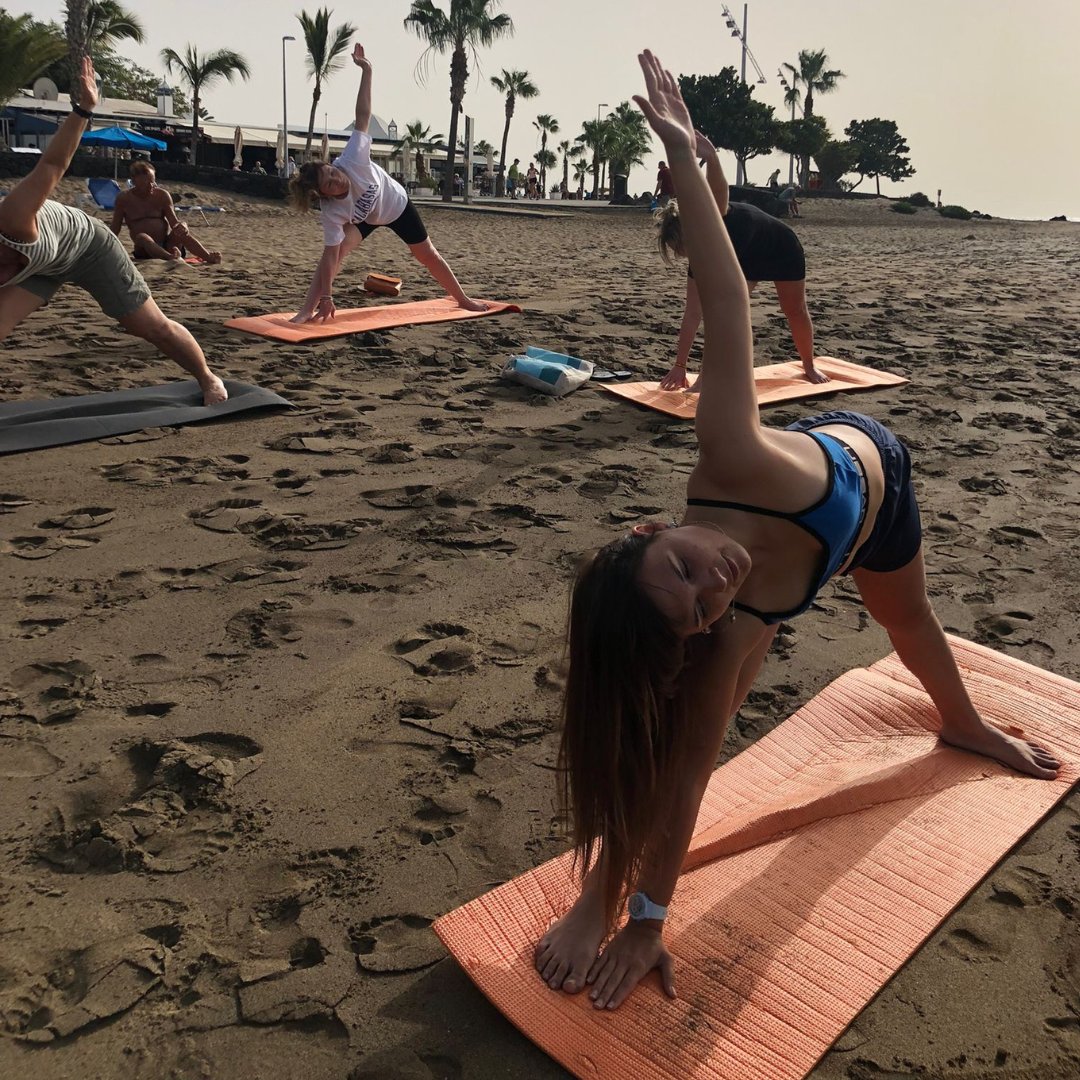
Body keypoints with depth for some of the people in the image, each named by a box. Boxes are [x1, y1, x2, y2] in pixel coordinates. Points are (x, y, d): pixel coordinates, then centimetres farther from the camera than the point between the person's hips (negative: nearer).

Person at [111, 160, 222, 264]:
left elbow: (174, 222, -3)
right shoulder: (124, 199, 2)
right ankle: (171, 258, -65)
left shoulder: (162, 195, 4)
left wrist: (181, 226, -27)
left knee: (182, 231, -27)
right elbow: (114, 229, 7)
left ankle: (209, 257, -49)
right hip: (145, 250, -1)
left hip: (168, 245, 2)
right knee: (142, 237, -35)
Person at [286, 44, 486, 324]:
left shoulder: (351, 160, -38)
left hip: (396, 204, 1)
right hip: (363, 218, -1)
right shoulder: (332, 212, -36)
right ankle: (307, 310, -26)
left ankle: (463, 299, 33)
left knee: (428, 255, 13)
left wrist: (366, 71, -38)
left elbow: (362, 117, -35)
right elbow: (331, 255, -38)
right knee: (340, 248, -27)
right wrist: (325, 297, -43)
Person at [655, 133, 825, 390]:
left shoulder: (716, 219, -40)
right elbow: (693, 313, -26)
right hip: (746, 260, 4)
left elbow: (718, 190, -64)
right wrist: (680, 366, -30)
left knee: (796, 312, 11)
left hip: (782, 249, -4)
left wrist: (712, 158, -86)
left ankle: (809, 366, 36)